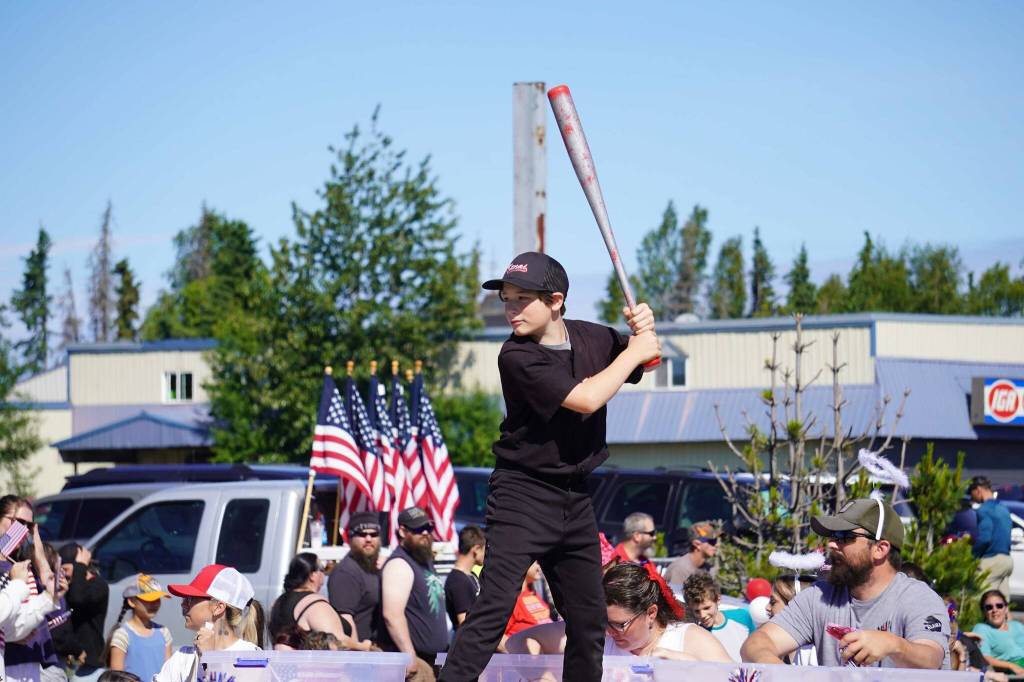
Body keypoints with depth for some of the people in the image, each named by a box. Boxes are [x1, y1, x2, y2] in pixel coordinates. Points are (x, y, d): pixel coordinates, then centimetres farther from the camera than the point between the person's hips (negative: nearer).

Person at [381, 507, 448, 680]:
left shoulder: (425, 561, 20)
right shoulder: (399, 564, -11)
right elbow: (392, 615, -21)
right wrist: (410, 657, -24)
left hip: (433, 659, 10)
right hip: (415, 660, -10)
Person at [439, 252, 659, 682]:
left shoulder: (591, 338, 3)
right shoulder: (516, 357, -16)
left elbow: (646, 364, 20)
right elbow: (585, 398, -24)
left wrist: (644, 331, -3)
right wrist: (634, 350, -12)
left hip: (575, 499, 6)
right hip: (523, 496, -6)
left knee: (589, 621, 12)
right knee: (494, 606, -19)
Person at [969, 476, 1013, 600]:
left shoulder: (984, 510, -10)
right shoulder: (1003, 509, 18)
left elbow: (984, 538, -19)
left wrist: (971, 556, -6)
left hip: (992, 560, -9)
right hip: (1007, 560, 9)